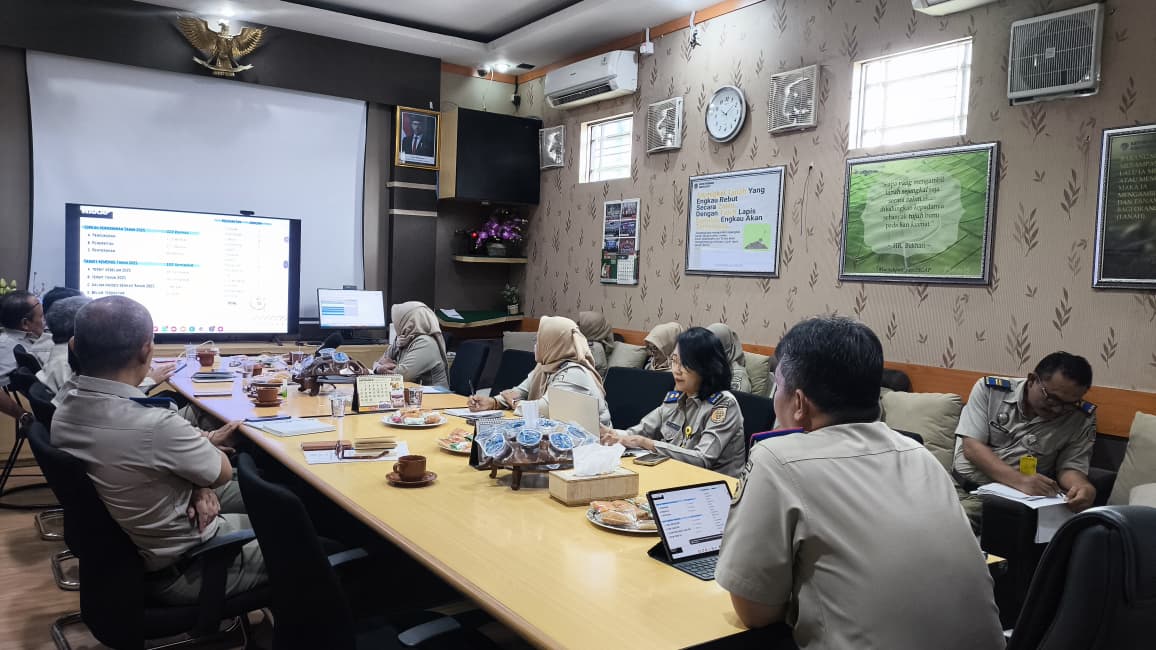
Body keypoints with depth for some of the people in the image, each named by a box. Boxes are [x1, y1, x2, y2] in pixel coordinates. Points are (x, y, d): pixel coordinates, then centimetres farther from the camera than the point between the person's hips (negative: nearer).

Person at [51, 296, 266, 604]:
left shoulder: (65, 412, -10)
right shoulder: (155, 426, -36)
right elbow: (222, 474, -15)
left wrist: (196, 486, -9)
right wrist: (206, 441, 4)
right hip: (177, 569, -8)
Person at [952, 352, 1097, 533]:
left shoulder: (1083, 418, 2)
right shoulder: (989, 389, -1)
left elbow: (1071, 466, 3)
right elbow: (971, 447, -8)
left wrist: (1085, 488, -23)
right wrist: (1020, 480, -22)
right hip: (961, 488, 2)